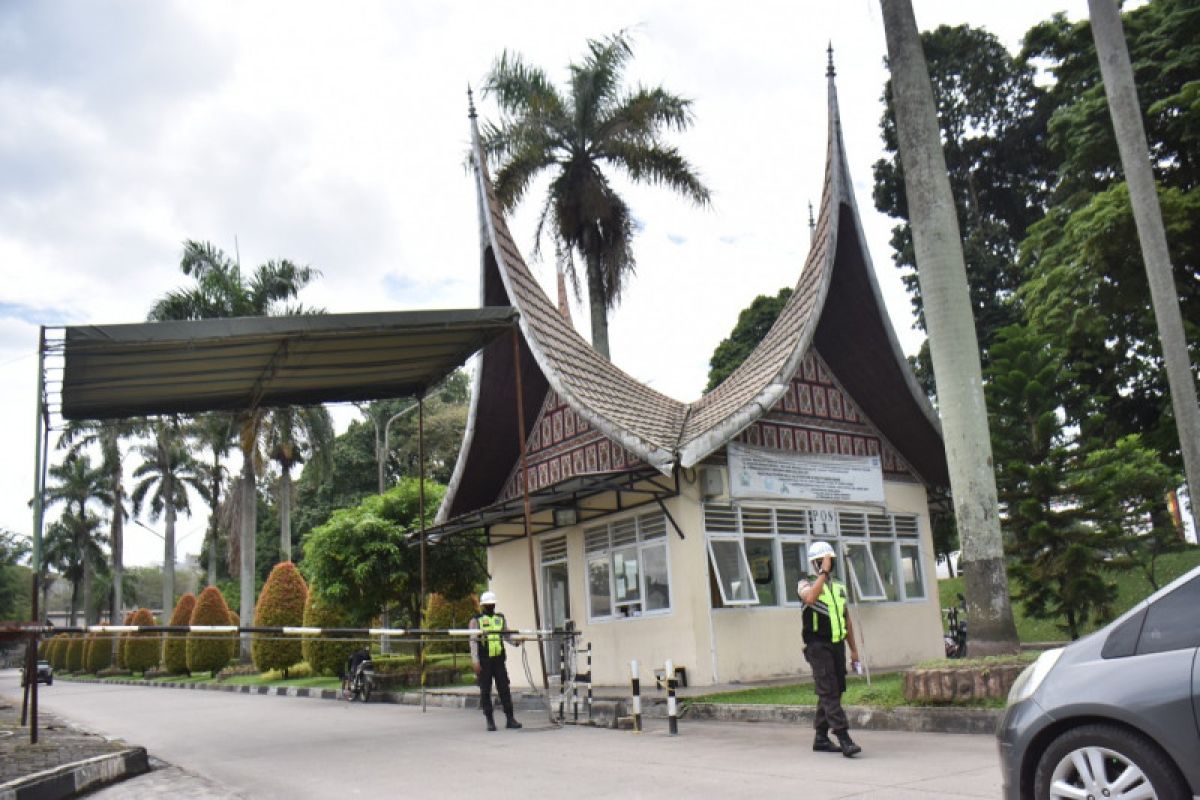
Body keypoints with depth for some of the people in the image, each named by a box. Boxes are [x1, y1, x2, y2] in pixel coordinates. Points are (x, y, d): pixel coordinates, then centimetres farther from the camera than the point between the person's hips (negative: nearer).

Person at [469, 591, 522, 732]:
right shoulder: (476, 620, 2)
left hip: (499, 660, 3)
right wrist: (475, 660, -14)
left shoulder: (500, 618, 14)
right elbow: (473, 641, -5)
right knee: (485, 691, 2)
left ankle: (510, 719, 3)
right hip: (484, 661, -3)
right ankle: (490, 721, 9)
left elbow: (506, 635, 11)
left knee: (504, 689, 0)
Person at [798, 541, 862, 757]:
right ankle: (844, 739, -18)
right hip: (818, 647, -7)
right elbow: (810, 598, -27)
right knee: (829, 692, -12)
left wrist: (853, 648, 19)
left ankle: (821, 739, 18)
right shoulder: (806, 584, -2)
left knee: (832, 692, 9)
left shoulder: (839, 588, 18)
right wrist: (823, 573, -21)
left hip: (837, 645, 7)